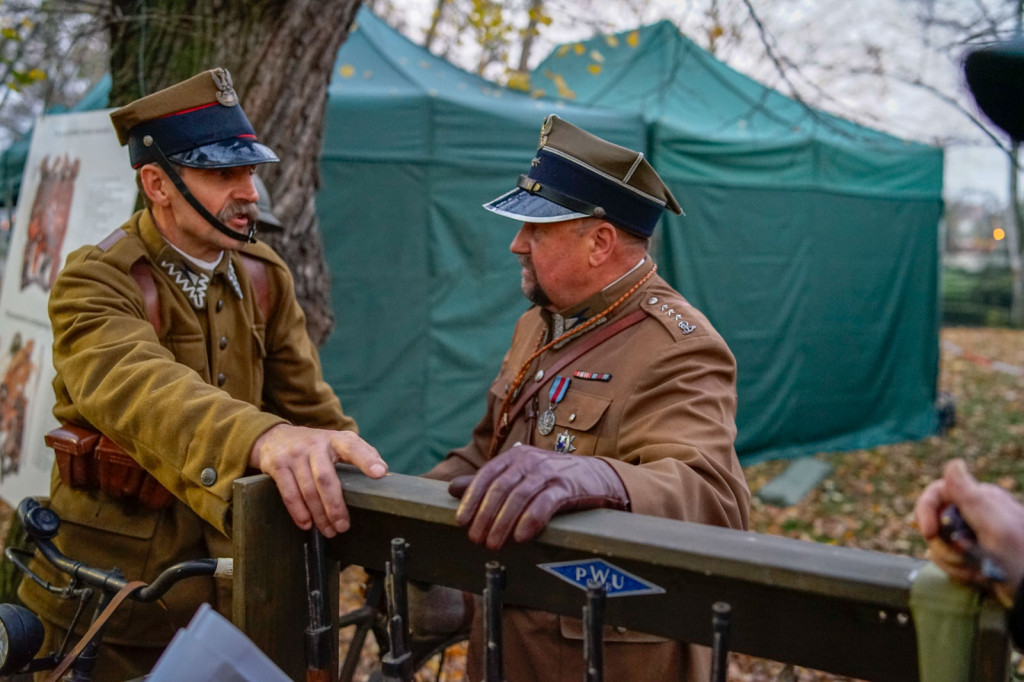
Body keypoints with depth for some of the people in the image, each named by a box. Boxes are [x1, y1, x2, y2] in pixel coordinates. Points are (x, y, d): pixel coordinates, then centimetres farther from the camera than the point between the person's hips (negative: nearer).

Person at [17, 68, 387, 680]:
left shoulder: (266, 277, 3)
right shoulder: (95, 283, -15)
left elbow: (314, 410, 3)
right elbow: (138, 388, -36)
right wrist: (263, 435, -56)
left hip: (232, 583, 5)